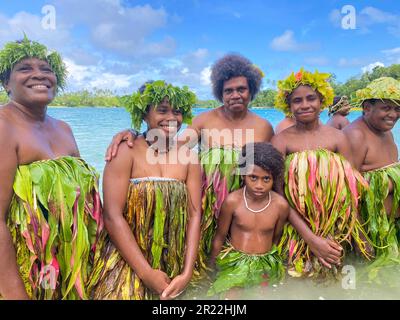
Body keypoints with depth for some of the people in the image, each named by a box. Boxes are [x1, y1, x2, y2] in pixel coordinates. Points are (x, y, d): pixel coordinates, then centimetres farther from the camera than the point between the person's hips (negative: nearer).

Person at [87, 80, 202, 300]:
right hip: (128, 264, -3)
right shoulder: (125, 153, -9)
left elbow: (194, 215, -3)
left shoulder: (189, 158, 1)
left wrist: (187, 273, -11)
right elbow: (112, 215, -15)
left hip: (175, 268, 4)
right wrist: (147, 273, -17)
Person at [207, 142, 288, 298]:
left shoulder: (281, 205, -11)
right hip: (234, 261, -1)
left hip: (265, 263, 2)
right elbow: (220, 237, -2)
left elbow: (276, 237, 6)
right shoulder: (232, 201, -16)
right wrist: (212, 267, 7)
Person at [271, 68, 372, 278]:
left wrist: (361, 242, -7)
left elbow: (352, 191, -1)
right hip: (297, 233, -1)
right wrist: (311, 239, -18)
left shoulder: (338, 138, -1)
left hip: (336, 234, 2)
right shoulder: (281, 141, -8)